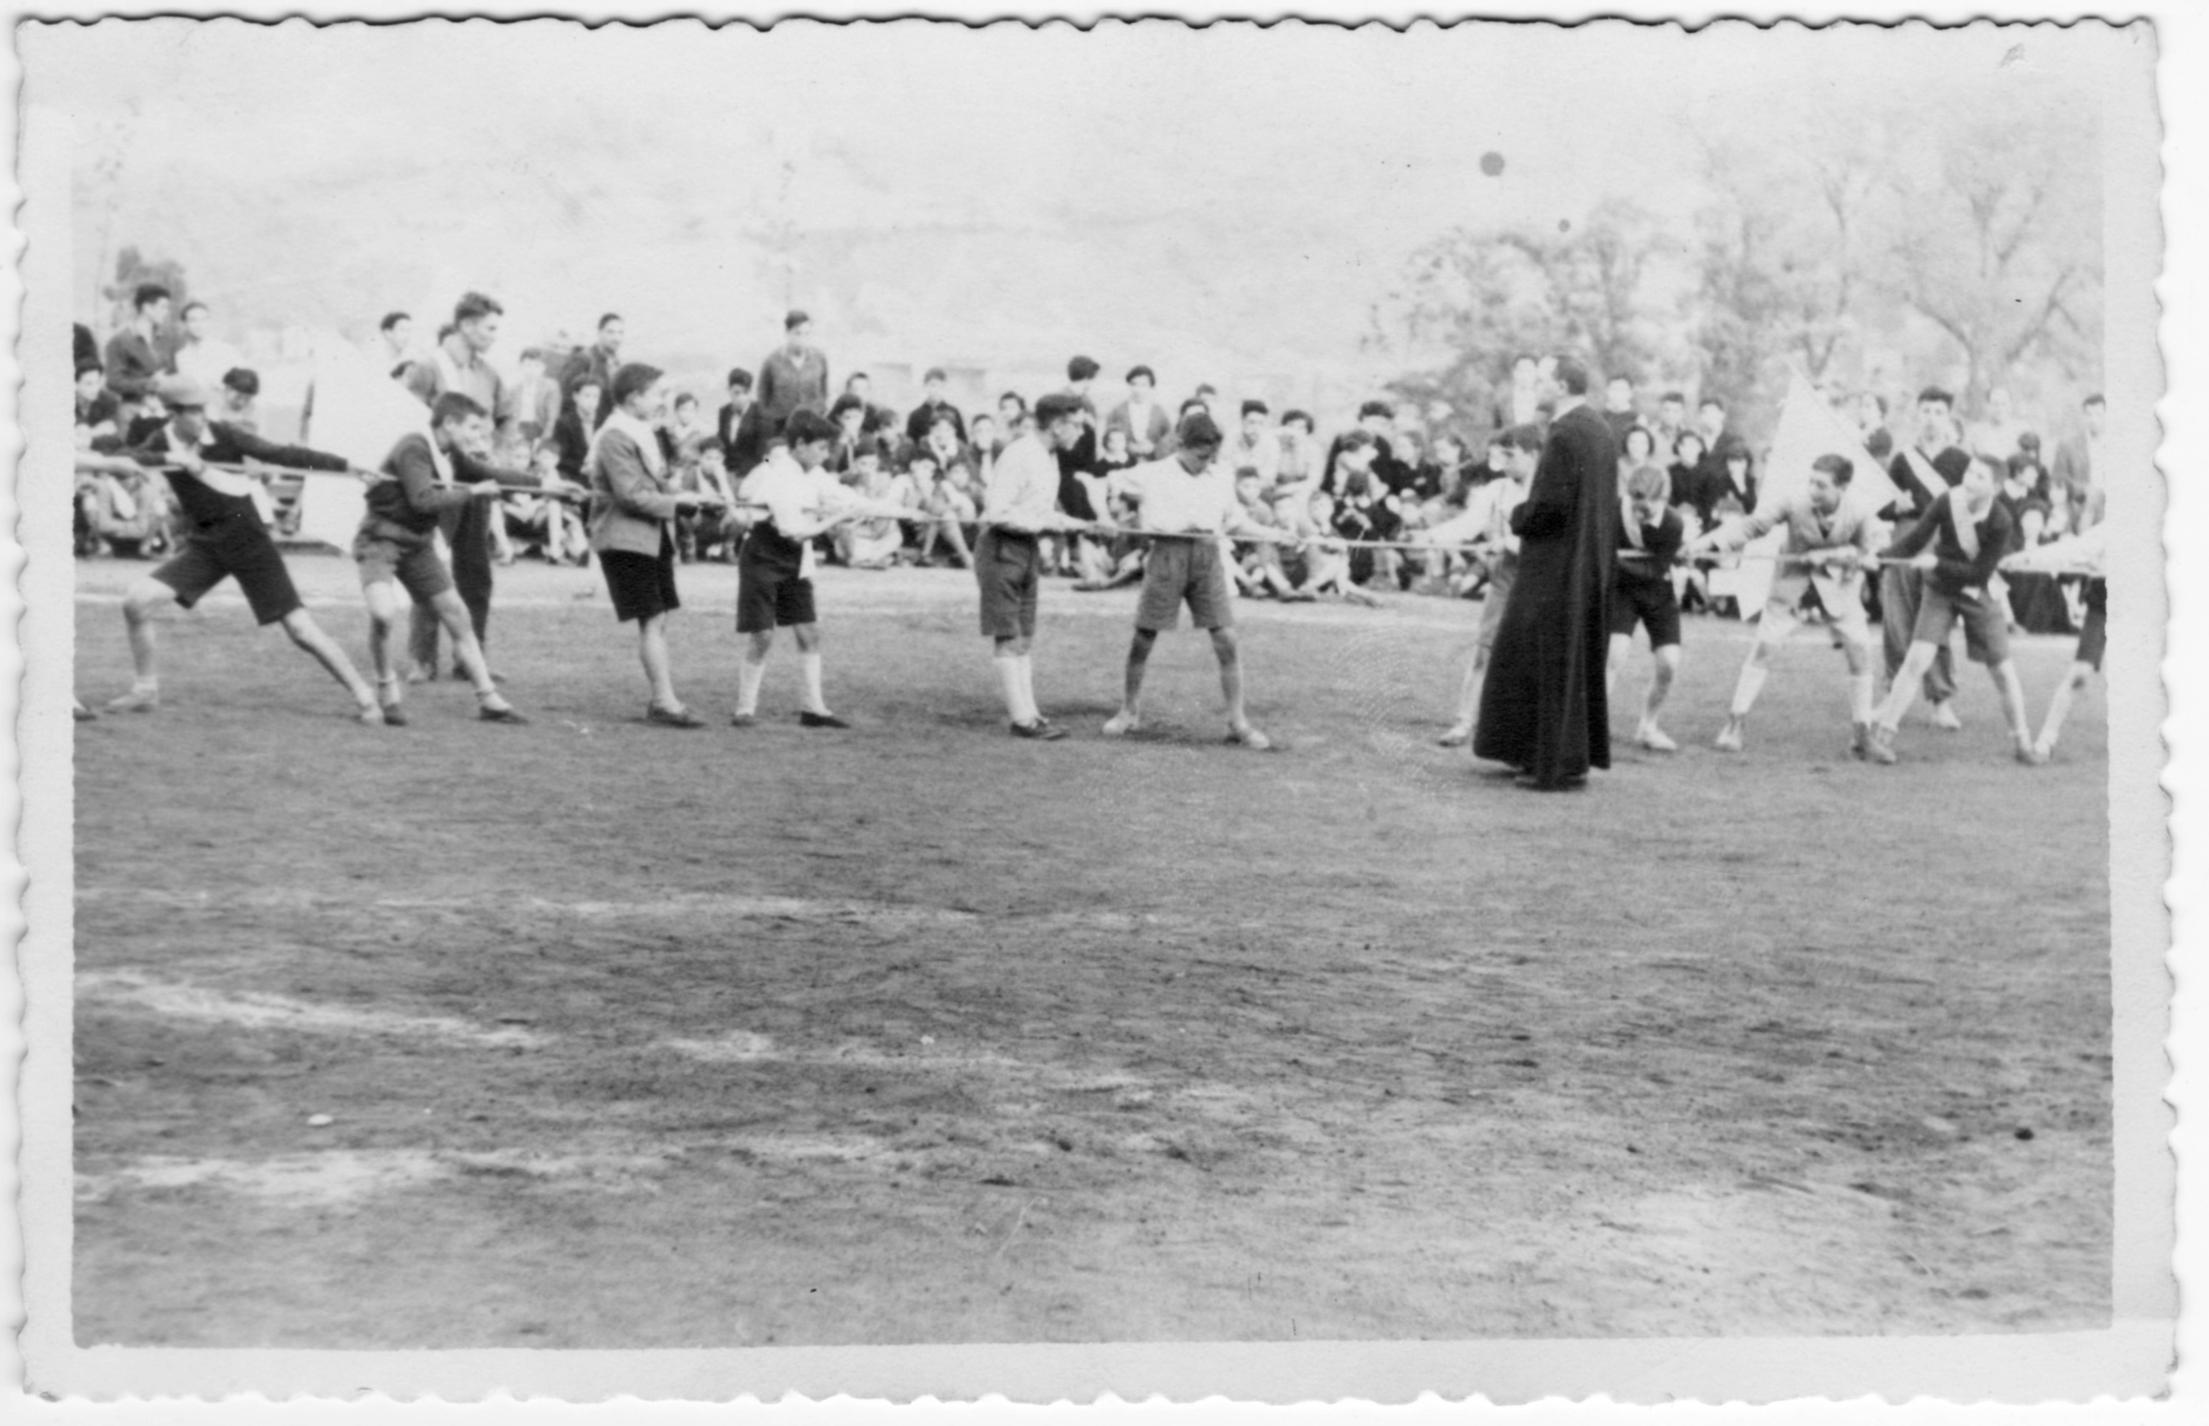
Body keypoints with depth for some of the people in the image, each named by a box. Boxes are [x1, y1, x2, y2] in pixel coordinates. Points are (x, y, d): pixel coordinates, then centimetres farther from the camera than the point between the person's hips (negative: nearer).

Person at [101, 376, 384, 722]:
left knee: (302, 630, -8)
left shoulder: (224, 436, -11)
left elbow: (282, 454, -14)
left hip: (248, 539, -4)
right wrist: (167, 459, -34)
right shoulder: (161, 442, 0)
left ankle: (364, 697, 0)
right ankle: (145, 692, 10)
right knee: (136, 602, -8)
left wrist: (345, 465, -20)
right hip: (203, 543, 4)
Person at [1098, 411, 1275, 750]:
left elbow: (1235, 521, 17)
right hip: (1168, 553, -2)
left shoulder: (1220, 480, 11)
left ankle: (1238, 722, 2)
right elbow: (1112, 484, 15)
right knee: (1144, 637, 5)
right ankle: (1130, 711, 25)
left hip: (1208, 557, 2)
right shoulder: (1152, 475, 3)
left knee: (1227, 640, -5)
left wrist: (1272, 535, 7)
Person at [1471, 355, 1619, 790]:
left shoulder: (1564, 435, -19)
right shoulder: (1601, 429, 10)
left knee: (1550, 661, -2)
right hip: (1593, 565, 9)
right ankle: (1581, 752, 23)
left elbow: (1547, 505, -23)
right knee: (1582, 662, 15)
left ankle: (1558, 764, 2)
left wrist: (1517, 517, -3)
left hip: (1557, 568, -9)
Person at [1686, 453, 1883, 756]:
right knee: (1763, 645, -8)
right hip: (1793, 581, -1)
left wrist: (1827, 555, -27)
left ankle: (1861, 732, 10)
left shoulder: (1860, 515, -22)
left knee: (1860, 649, -6)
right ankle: (1733, 726, -2)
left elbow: (1866, 554, -11)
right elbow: (1752, 525, -22)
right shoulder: (1795, 504, -24)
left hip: (1839, 583, 1)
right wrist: (1709, 541, -34)